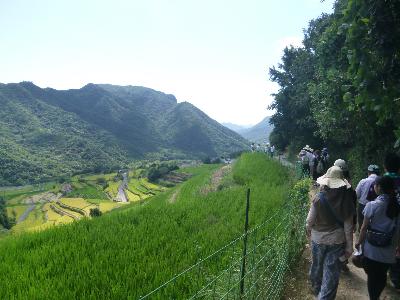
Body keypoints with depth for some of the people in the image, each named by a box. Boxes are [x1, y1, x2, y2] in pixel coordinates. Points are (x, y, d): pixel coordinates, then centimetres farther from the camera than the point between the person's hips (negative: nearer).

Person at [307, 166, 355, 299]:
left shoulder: (318, 198, -17)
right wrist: (349, 247, 1)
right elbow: (348, 226, -9)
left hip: (318, 239, 1)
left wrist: (308, 230, 13)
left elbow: (310, 220, -9)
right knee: (332, 272, 9)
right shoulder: (346, 201, -13)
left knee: (317, 266, 23)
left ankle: (316, 289, 47)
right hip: (337, 241, -1)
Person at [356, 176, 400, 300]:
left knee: (372, 276, 13)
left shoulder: (372, 205, -16)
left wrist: (359, 242, 4)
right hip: (389, 250, 4)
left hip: (372, 249, -4)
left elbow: (364, 227, -10)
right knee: (382, 275, 20)